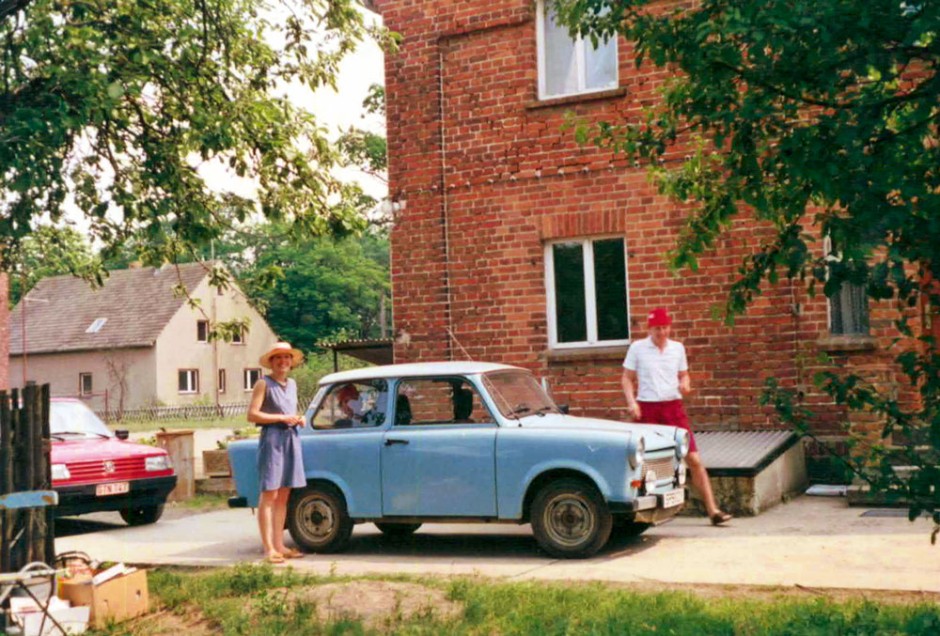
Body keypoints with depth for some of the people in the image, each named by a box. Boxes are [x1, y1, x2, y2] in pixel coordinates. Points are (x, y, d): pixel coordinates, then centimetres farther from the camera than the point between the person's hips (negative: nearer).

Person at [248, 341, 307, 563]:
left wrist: (299, 419, 7)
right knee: (269, 495, -8)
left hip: (292, 439, 7)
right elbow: (252, 415, -11)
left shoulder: (292, 384, 18)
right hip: (272, 439, -7)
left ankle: (279, 545, 13)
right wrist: (282, 418, -15)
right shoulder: (264, 384, -3)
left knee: (283, 496, 9)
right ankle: (269, 549, -9)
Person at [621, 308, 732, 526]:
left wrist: (685, 385, -6)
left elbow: (684, 375, 18)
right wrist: (631, 402, -11)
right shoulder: (637, 348, 0)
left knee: (694, 460, -4)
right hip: (647, 409, -2)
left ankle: (712, 510, -1)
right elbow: (627, 378, 4)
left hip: (673, 407, 2)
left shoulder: (678, 348, 8)